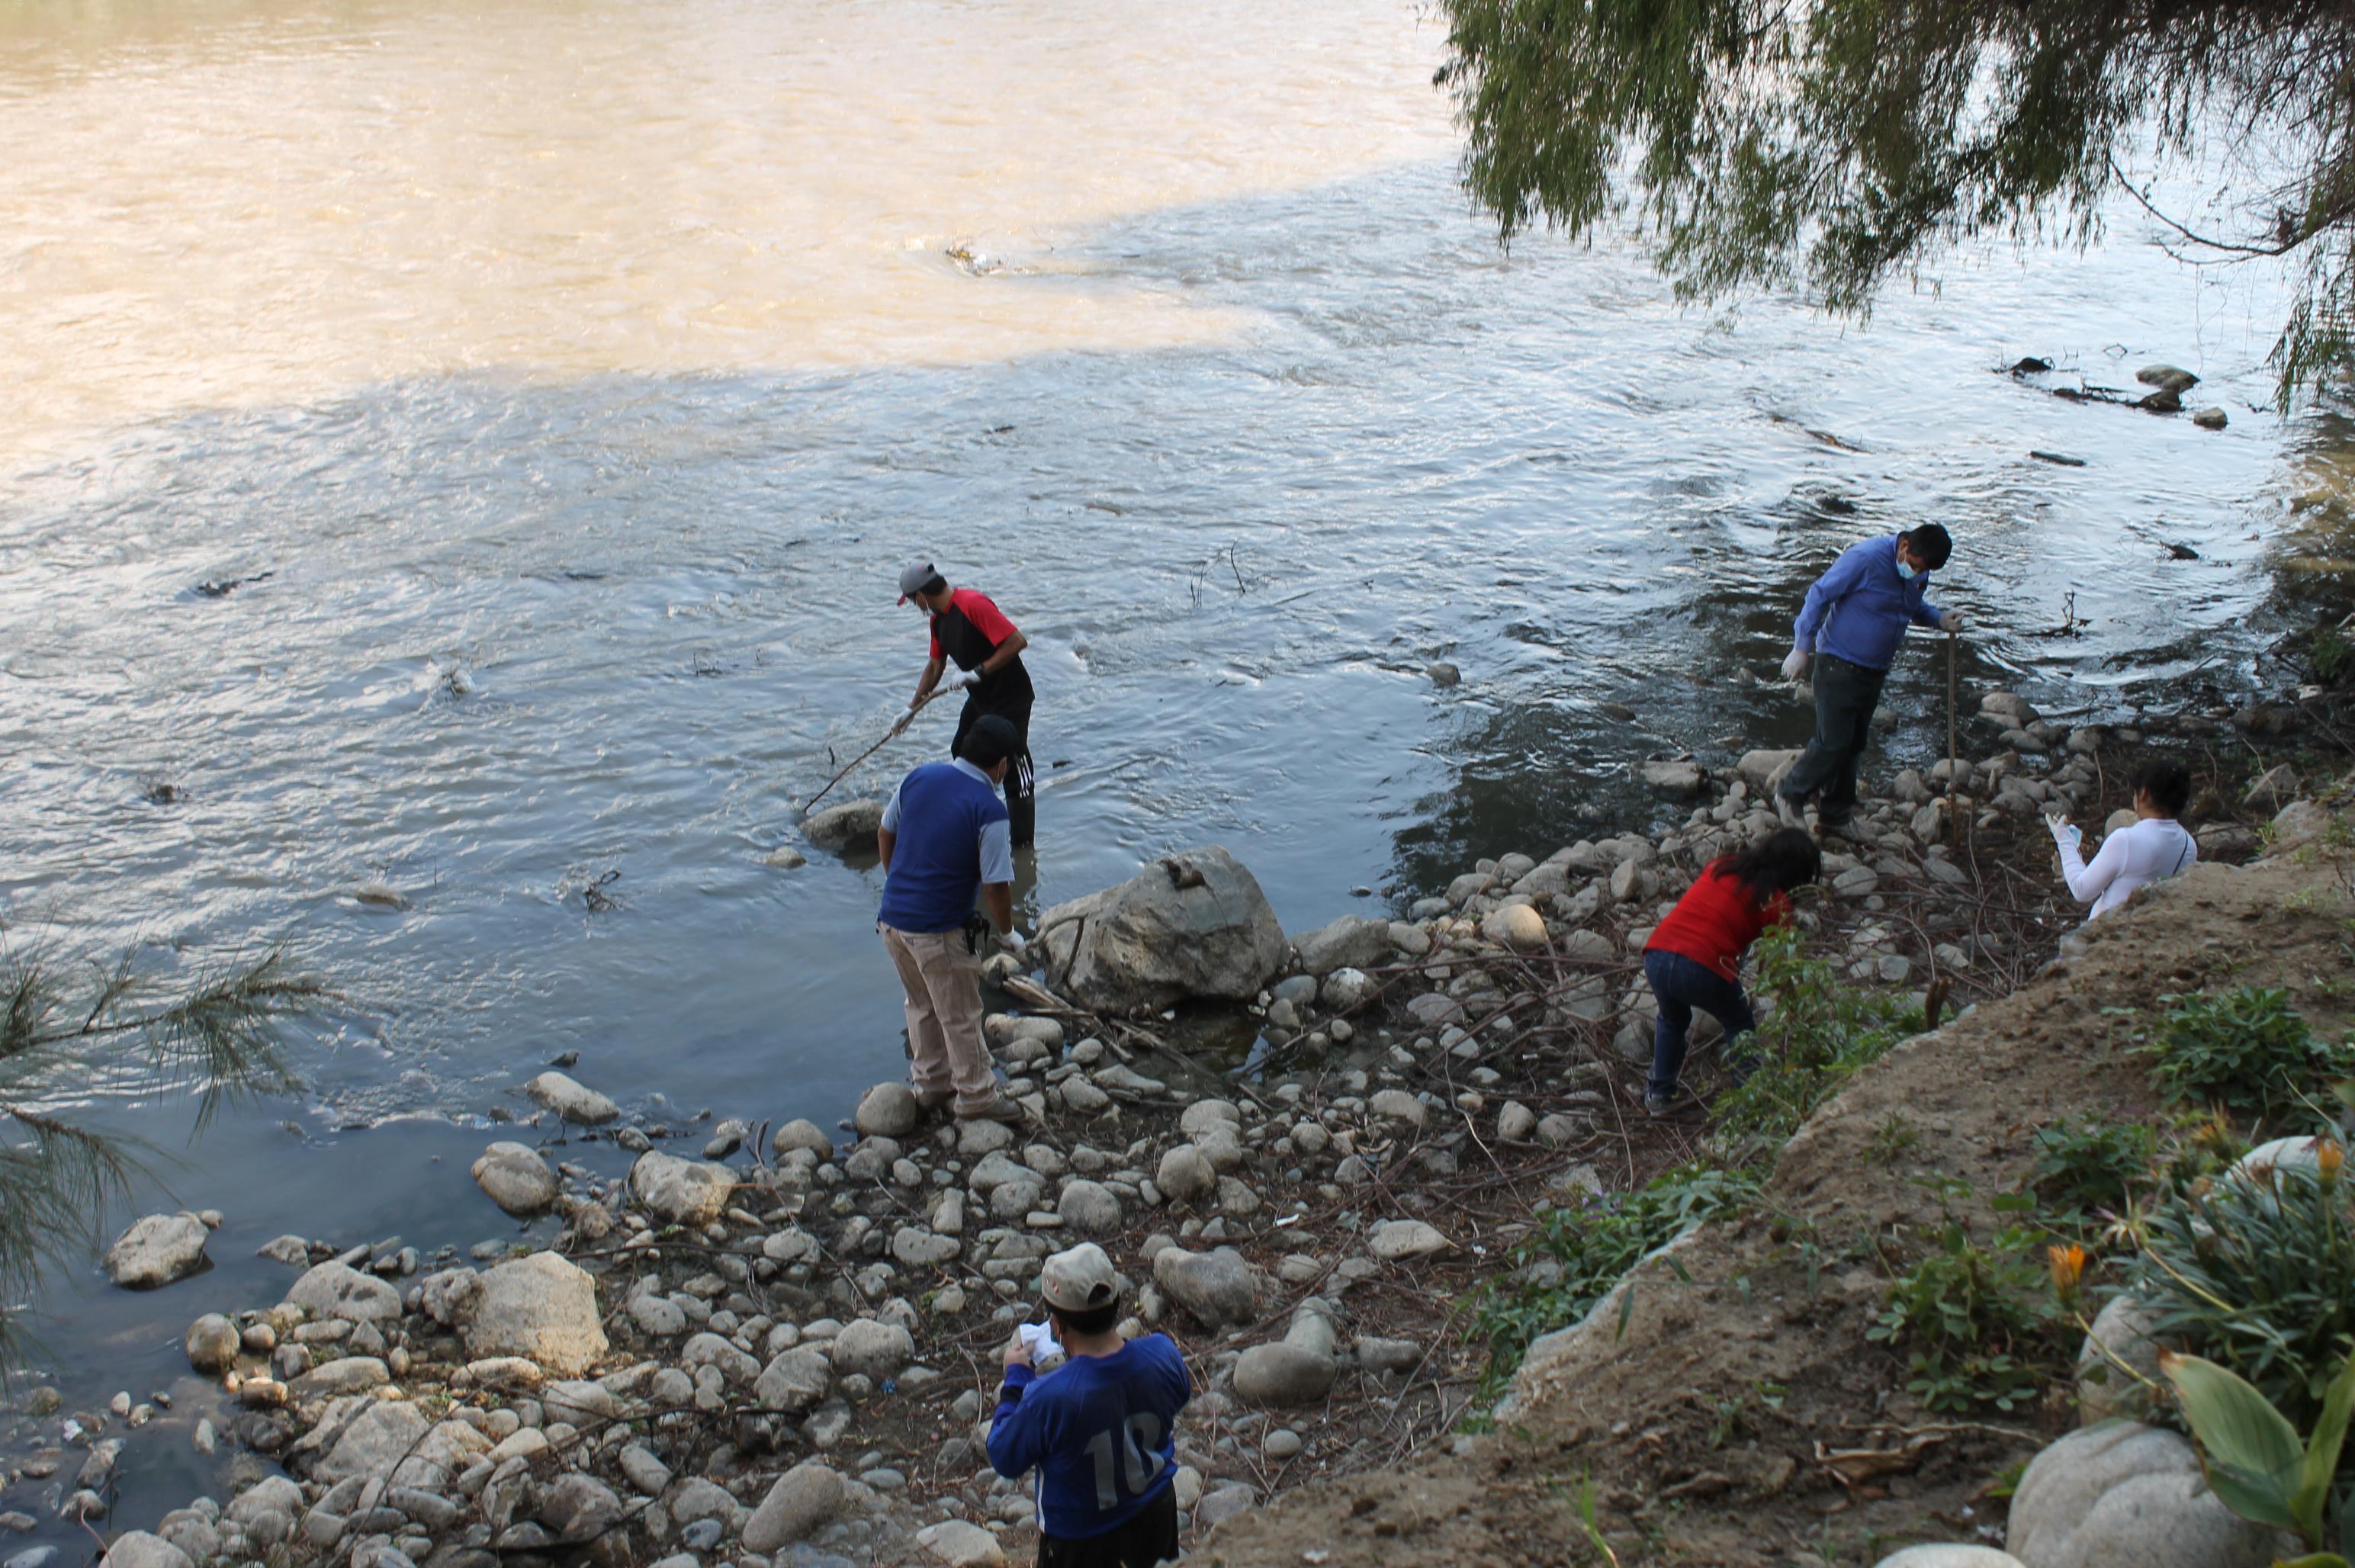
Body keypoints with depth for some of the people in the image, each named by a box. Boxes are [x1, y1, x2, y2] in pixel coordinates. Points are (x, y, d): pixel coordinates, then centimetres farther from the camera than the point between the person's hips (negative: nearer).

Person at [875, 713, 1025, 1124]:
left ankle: (930, 1082, 38)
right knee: (960, 1017, 11)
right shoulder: (988, 811, -19)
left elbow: (885, 834, 11)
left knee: (921, 1006, 24)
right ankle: (976, 1095, 25)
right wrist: (1006, 927, 2)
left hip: (893, 917, 6)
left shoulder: (919, 777, -1)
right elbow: (996, 886, -18)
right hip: (940, 932, -6)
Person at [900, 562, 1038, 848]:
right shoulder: (938, 619, 7)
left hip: (1010, 698, -10)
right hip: (979, 698, 10)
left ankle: (1024, 845, -4)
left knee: (1013, 768, -10)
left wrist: (980, 671, -26)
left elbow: (1017, 641, -29)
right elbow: (935, 666, 19)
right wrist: (912, 707, 21)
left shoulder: (973, 604, -24)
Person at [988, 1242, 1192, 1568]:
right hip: (1154, 1515, 4)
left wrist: (1016, 1376, -9)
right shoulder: (1162, 1354, -23)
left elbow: (1005, 1460, -18)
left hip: (1080, 1541, -4)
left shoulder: (1049, 1397, -37)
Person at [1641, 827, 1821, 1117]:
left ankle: (1658, 1094, 34)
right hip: (1703, 968, -5)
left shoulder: (1719, 866, 19)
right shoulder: (1775, 902, 3)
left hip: (1656, 955, 5)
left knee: (1672, 1020, 32)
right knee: (1740, 1026, 22)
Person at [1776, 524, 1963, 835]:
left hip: (1874, 671, 8)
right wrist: (1801, 648, -16)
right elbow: (1820, 594, -16)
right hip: (1839, 666, -7)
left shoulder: (1919, 575, 3)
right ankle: (1791, 793, 12)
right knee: (1833, 742, -9)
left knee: (1854, 745, 12)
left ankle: (1833, 817, 23)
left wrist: (1939, 619, 0)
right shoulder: (1865, 559, -21)